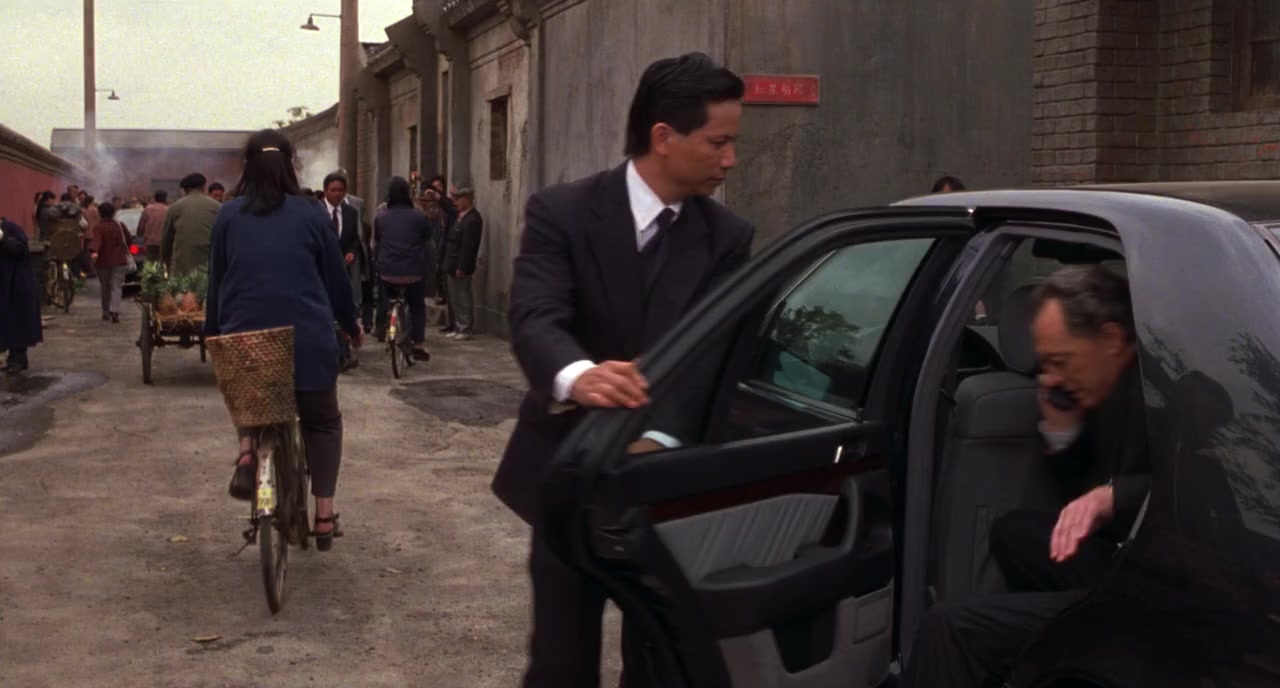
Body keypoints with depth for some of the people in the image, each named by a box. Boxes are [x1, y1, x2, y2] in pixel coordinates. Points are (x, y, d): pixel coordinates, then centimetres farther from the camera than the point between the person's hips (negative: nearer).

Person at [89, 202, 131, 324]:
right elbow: (128, 240, 17)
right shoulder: (120, 226, 4)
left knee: (105, 287, 15)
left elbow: (96, 240, -27)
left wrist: (94, 251, -43)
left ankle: (106, 312, 21)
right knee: (116, 287, -4)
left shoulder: (98, 227, -7)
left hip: (103, 262, -1)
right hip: (119, 261, 1)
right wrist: (125, 251, 36)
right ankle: (114, 311, -22)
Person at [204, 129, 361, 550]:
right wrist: (350, 325, 22)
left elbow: (216, 279, 8)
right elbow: (335, 276, 8)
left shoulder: (228, 216, 4)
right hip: (307, 338, -1)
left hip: (244, 336, 1)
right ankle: (324, 516, 9)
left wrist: (212, 331, 21)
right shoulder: (310, 214, 1)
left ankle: (247, 451, -1)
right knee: (322, 421, 17)